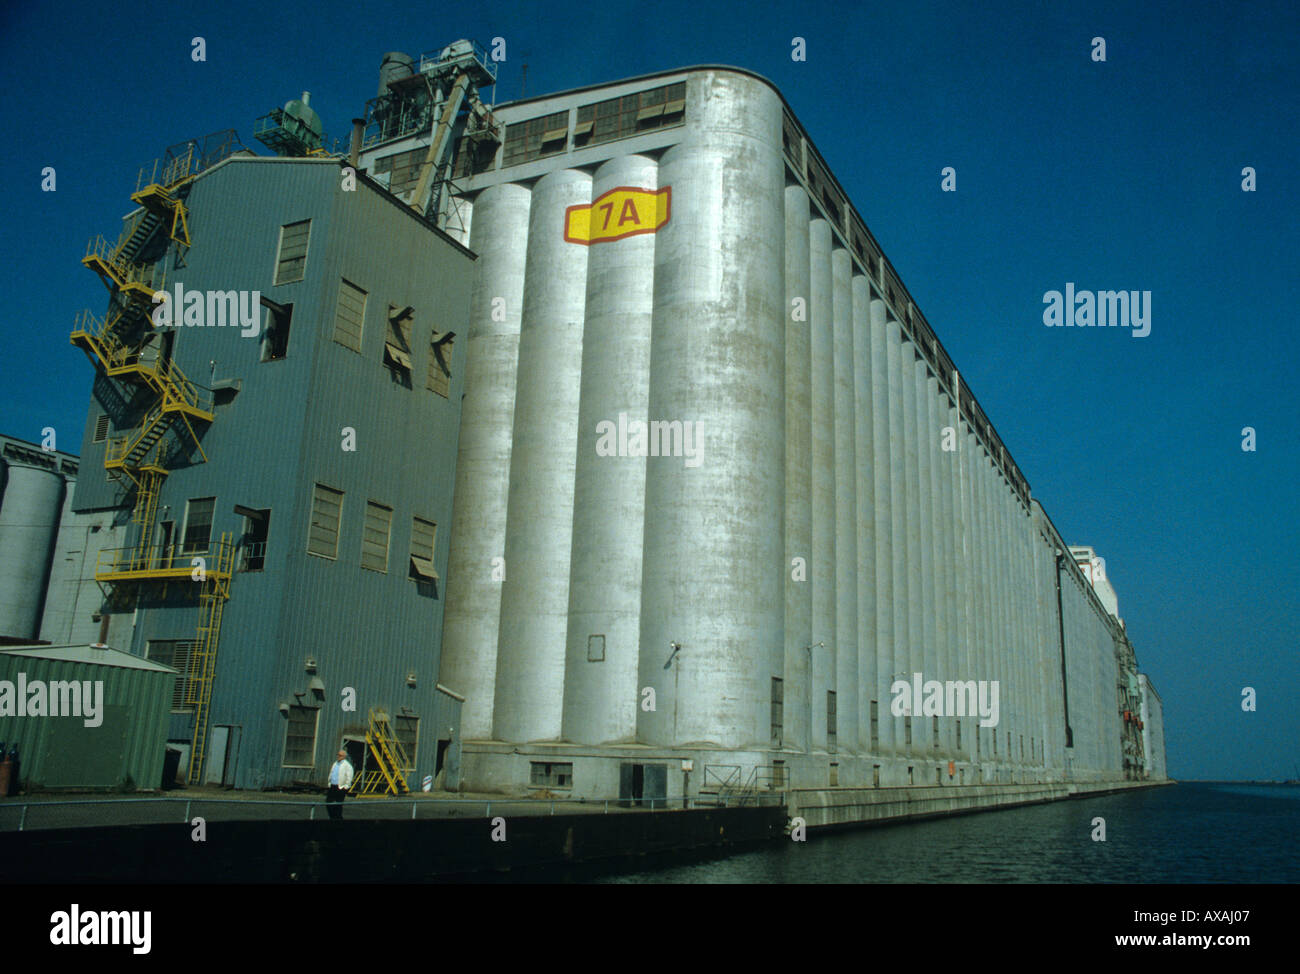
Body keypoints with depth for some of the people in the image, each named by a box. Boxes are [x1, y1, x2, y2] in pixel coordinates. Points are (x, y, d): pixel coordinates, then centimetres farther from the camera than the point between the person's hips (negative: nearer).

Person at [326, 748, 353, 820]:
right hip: (332, 787, 8)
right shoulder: (335, 764, 15)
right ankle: (332, 817, 20)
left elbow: (349, 778, -13)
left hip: (341, 788, -8)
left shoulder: (347, 765, -9)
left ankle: (338, 819, 8)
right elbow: (331, 774, 25)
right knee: (328, 802, 8)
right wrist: (329, 783, 18)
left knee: (338, 804, -3)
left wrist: (345, 787, -15)